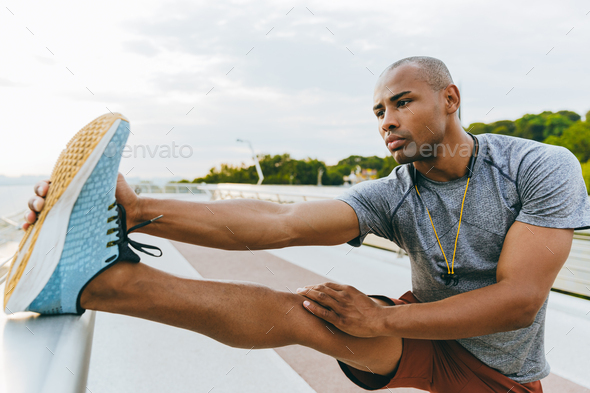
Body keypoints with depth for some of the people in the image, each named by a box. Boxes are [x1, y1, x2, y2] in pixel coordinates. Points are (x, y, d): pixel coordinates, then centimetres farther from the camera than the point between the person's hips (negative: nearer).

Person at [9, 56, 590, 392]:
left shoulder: (542, 167, -19)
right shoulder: (390, 196, -15)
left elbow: (519, 300, -28)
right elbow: (280, 222, -31)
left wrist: (383, 319, -31)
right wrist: (140, 211, -43)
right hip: (425, 340, 2)